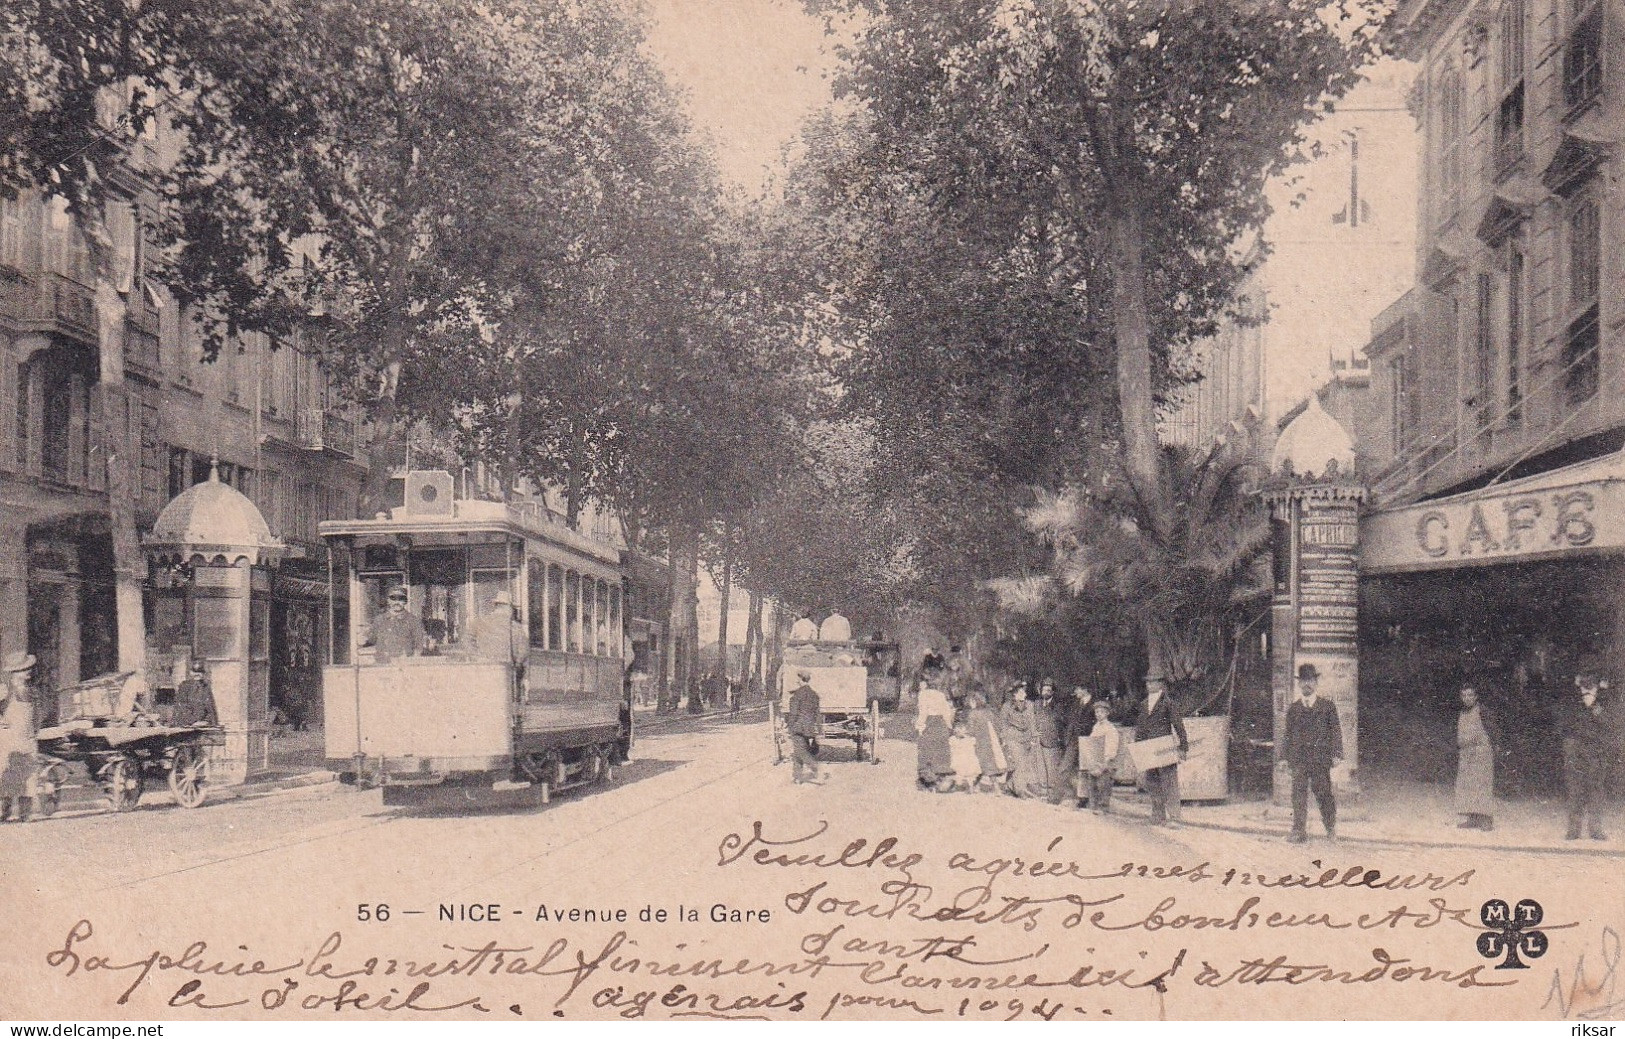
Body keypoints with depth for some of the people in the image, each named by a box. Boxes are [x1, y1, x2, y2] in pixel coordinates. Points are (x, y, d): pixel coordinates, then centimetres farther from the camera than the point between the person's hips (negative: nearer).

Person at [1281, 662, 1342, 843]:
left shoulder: (1327, 707, 5)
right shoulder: (1292, 709, 12)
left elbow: (1336, 731, 5)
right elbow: (1287, 734, 14)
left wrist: (1336, 754, -3)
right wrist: (1285, 757, 8)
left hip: (1321, 760, -2)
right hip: (1299, 760, 2)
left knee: (1324, 794, 1)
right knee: (1299, 795, -2)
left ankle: (1331, 827, 20)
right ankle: (1299, 831, 0)